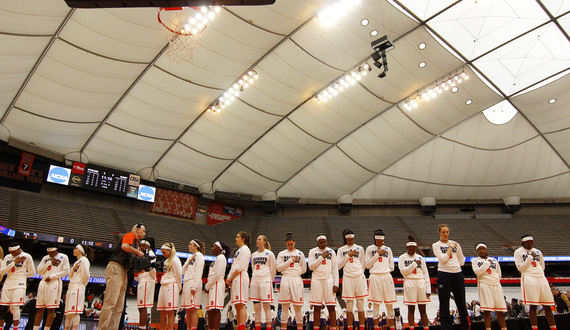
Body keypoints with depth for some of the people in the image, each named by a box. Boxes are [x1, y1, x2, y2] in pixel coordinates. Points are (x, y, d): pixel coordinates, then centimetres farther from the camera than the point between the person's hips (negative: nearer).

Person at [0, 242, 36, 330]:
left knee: (15, 307, -11)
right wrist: (14, 262, -10)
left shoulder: (26, 257, -1)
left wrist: (21, 275, 3)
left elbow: (32, 273, 3)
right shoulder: (7, 257, 11)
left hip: (19, 285, -5)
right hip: (7, 285, 5)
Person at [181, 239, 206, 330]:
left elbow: (199, 272, -12)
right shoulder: (190, 257, 24)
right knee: (187, 309, 6)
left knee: (193, 308, -11)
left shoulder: (199, 255, -2)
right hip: (186, 283, 8)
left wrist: (194, 286, -19)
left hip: (193, 284, -8)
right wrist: (188, 261, 2)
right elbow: (183, 271, 18)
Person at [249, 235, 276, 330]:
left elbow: (273, 269, 3)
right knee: (256, 307, 6)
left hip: (265, 280, -5)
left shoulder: (269, 254, 0)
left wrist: (270, 280, 6)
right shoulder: (253, 255, 14)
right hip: (254, 280, 5)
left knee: (266, 305, -5)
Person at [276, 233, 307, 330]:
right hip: (285, 280, 0)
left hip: (297, 280, 0)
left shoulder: (300, 254, 10)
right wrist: (290, 260, -6)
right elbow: (279, 268, -2)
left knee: (297, 306, 0)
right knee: (285, 306, 1)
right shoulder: (281, 254, 9)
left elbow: (304, 269, 11)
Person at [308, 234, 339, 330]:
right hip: (316, 280, 0)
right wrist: (322, 257, -7)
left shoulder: (331, 252, 10)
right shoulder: (313, 251, 8)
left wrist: (336, 283, -1)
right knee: (317, 307, 2)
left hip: (329, 280, 0)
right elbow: (311, 266, -3)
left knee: (331, 307, -2)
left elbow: (335, 268, 8)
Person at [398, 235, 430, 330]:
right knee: (411, 309, 0)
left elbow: (426, 274, 10)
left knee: (422, 309, 4)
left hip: (421, 283, 2)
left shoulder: (420, 258, 12)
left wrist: (428, 289, 4)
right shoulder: (402, 258, 5)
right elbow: (403, 271, -8)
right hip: (409, 283, -2)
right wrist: (414, 263, -6)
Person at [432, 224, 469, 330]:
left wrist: (447, 264, 8)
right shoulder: (436, 245, 2)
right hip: (444, 275, -3)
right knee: (444, 303, 1)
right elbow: (443, 259, -12)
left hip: (458, 274, 3)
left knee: (461, 302, 9)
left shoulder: (455, 244, 12)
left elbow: (461, 261, 16)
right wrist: (451, 247, -5)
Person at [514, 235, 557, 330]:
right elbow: (520, 268, -5)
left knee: (547, 306, 4)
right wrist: (530, 257, -7)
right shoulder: (518, 252, 3)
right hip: (528, 279, -5)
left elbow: (542, 266, 27)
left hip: (541, 278, 5)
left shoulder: (538, 252, 18)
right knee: (533, 305, -9)